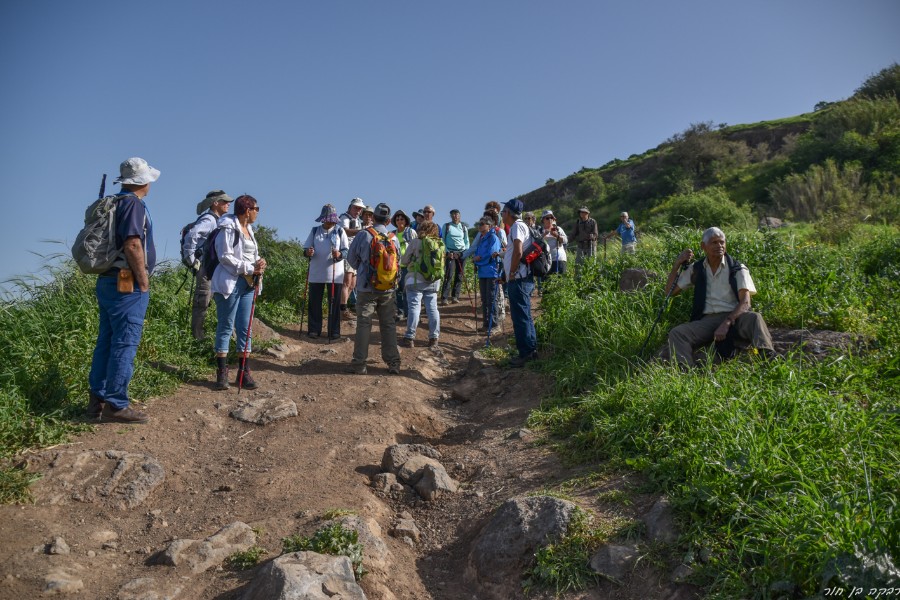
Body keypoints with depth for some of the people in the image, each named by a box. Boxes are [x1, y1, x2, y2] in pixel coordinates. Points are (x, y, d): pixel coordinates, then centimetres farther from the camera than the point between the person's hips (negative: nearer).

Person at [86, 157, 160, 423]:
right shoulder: (134, 204, -12)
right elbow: (132, 245, -22)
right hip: (127, 285, -10)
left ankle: (97, 401, 19)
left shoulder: (114, 203, 17)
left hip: (108, 281, 10)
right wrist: (143, 282, -15)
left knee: (106, 342, 13)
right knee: (124, 345, -5)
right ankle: (116, 405, -1)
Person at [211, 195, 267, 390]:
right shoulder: (229, 228, -9)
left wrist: (259, 263, -2)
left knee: (245, 328, 8)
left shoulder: (248, 229, 16)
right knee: (226, 327, 0)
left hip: (248, 284, 8)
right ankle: (222, 372, 7)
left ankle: (244, 372, 13)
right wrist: (250, 269, -18)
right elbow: (225, 257, -16)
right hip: (230, 283, -8)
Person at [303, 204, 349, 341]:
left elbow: (346, 250, 0)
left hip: (335, 274, -2)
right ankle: (314, 329, 16)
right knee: (314, 302, 6)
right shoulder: (315, 231, 8)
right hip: (316, 273, 2)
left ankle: (334, 332, 9)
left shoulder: (340, 231, 3)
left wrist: (340, 254, -22)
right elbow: (306, 248, 9)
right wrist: (308, 252, -15)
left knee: (334, 303, 3)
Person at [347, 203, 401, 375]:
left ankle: (359, 364, 6)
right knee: (389, 325, 10)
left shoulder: (363, 235, -8)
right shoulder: (393, 238, -1)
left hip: (366, 288, -2)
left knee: (363, 324, 4)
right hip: (388, 288, 2)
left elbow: (351, 259, 1)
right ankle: (393, 363, 12)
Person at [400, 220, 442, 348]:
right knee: (432, 308, 8)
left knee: (414, 307, -3)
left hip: (416, 280, -4)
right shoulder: (439, 244, 5)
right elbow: (441, 263, 11)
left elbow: (404, 261, 0)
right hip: (434, 281, 4)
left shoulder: (416, 242, -6)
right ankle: (434, 338, 12)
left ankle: (409, 338, -2)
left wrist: (401, 263, 21)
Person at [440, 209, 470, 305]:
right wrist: (447, 252, -6)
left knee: (459, 276, 1)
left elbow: (467, 241, 15)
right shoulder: (446, 226, 5)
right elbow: (443, 240, 5)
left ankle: (455, 297, 6)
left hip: (461, 253, 3)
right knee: (449, 275, -12)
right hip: (450, 253, -3)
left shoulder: (463, 227, 11)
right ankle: (444, 298, -15)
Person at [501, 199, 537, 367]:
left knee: (520, 317, -5)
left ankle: (525, 354, -1)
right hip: (523, 279, 10)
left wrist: (512, 273, -16)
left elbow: (518, 252, -24)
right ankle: (531, 350, 21)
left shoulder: (517, 226, -13)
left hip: (518, 279, -10)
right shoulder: (520, 226, 18)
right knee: (525, 315, 15)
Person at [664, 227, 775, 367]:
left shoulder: (737, 269, 7)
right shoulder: (696, 269, 15)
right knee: (676, 334, -27)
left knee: (754, 318, -34)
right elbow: (671, 291, 19)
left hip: (734, 317, -1)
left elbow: (745, 302, -5)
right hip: (706, 320, 2)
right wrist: (677, 264, 7)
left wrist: (727, 323, -22)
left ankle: (767, 358, -55)